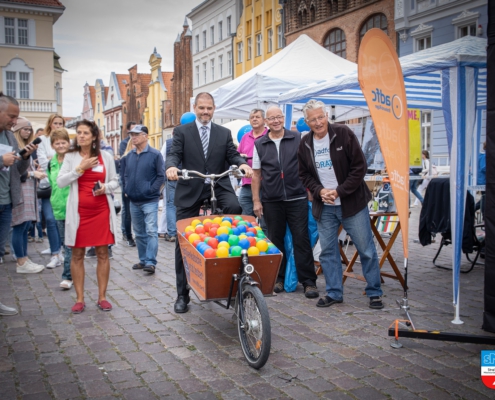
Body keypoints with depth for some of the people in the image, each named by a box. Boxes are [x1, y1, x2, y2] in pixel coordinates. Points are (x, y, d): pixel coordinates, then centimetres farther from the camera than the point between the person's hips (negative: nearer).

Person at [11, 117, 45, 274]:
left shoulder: (26, 146, 20)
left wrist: (35, 172, 5)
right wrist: (31, 174, -15)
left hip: (28, 190, 9)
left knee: (26, 226, 10)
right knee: (20, 226, -6)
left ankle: (24, 259, 15)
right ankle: (21, 263, -1)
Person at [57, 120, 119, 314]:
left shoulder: (106, 157, 5)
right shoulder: (70, 157, 4)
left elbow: (115, 181, 10)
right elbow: (60, 182, -4)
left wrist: (106, 187, -11)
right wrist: (80, 168, -10)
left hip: (101, 210, 0)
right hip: (79, 211, 0)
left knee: (103, 253, 4)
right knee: (77, 254, 3)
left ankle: (102, 296, 15)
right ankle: (79, 298, 13)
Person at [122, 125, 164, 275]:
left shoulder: (155, 154, -6)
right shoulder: (129, 155, 9)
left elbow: (161, 175, -7)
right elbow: (125, 175, 18)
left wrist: (151, 190, -14)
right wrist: (125, 189, 5)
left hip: (150, 201, -6)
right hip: (134, 201, 6)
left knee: (151, 231, -8)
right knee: (139, 233, 13)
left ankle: (151, 262, -7)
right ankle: (143, 260, 23)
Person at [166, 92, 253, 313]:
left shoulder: (224, 133, 12)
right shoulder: (182, 131, 6)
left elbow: (232, 154, 3)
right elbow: (174, 154, -6)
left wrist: (242, 163, -19)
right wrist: (171, 166, -28)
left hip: (218, 186, 1)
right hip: (190, 190, -1)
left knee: (234, 207, -34)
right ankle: (182, 294, 14)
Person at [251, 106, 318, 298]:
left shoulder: (298, 139, 3)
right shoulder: (259, 145, 7)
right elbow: (256, 174, 9)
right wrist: (256, 200, 3)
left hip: (297, 198, -1)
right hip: (271, 201, 2)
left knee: (301, 239, -1)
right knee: (275, 240, 8)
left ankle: (309, 281, 6)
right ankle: (278, 278, 22)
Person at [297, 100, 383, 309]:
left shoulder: (343, 134, -9)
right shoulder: (305, 144, 4)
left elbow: (359, 167, -10)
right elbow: (304, 175, 10)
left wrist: (339, 191, -14)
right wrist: (320, 191, -9)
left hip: (352, 203, -4)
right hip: (324, 206, 4)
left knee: (366, 250, 2)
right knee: (328, 251, 7)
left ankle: (374, 292, 15)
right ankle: (334, 292, 20)